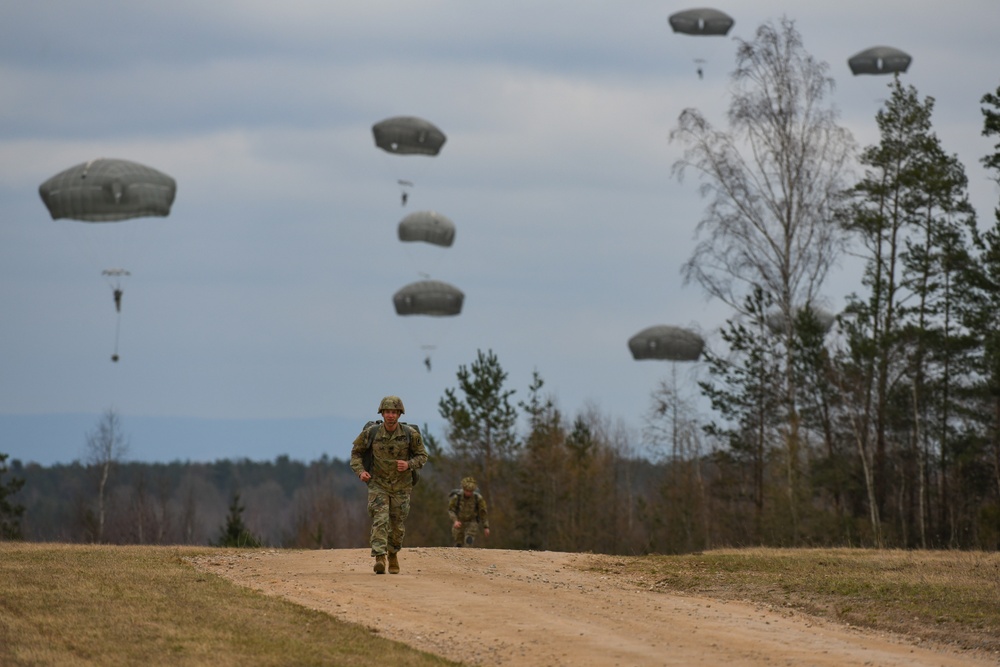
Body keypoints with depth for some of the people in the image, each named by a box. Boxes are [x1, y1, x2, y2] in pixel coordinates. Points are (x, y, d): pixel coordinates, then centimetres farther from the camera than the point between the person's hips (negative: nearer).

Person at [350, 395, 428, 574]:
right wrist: (360, 471, -13)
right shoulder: (371, 433, -12)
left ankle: (393, 553, 38)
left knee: (398, 526, 10)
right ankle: (379, 559, -28)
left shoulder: (410, 434, -12)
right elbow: (356, 452, 4)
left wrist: (409, 464, -21)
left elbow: (422, 455, 0)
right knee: (380, 520, -20)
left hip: (401, 487, 1)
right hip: (378, 485, -1)